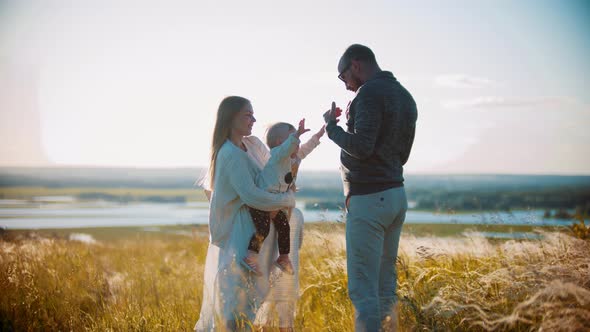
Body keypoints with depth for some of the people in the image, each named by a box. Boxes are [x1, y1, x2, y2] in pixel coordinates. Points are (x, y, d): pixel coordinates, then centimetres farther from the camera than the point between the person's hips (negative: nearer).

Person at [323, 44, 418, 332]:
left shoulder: (370, 92, -12)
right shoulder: (405, 96, 16)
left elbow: (362, 147, -21)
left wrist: (332, 127, -3)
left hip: (369, 199, -9)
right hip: (396, 196, 9)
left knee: (363, 288, -7)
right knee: (385, 284, 13)